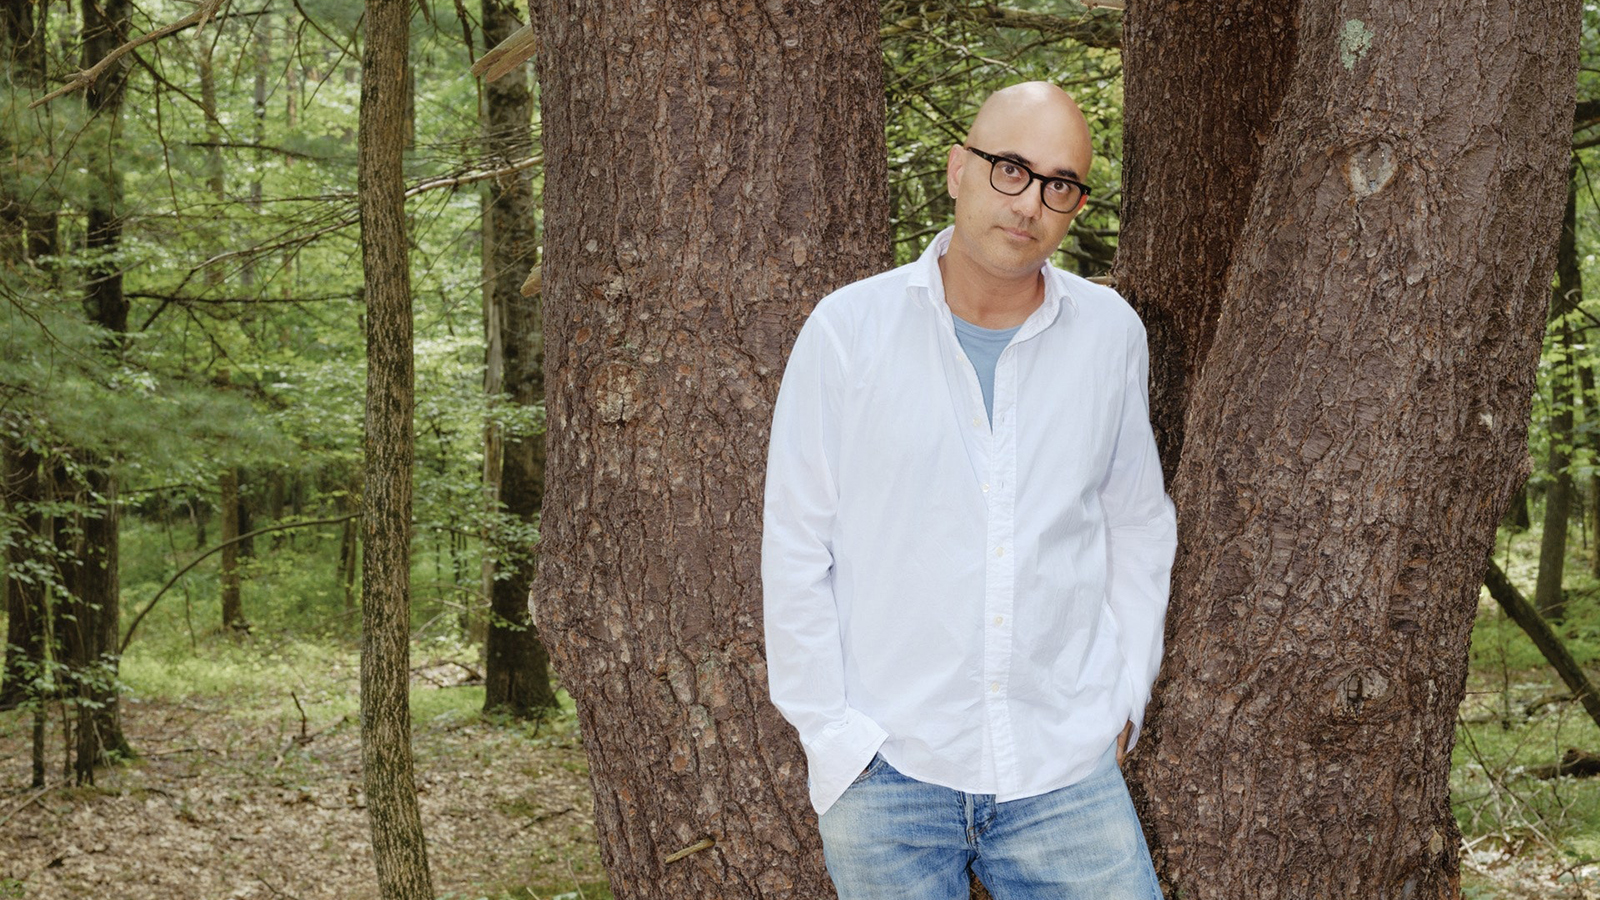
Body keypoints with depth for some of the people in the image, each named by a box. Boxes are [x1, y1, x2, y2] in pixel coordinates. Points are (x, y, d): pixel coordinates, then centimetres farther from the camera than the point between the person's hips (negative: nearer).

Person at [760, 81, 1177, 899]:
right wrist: (830, 733, -3)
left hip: (1064, 773, 2)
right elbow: (796, 550, 0)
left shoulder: (1109, 335, 6)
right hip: (886, 772, -2)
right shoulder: (848, 331, -2)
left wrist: (1124, 698, 9)